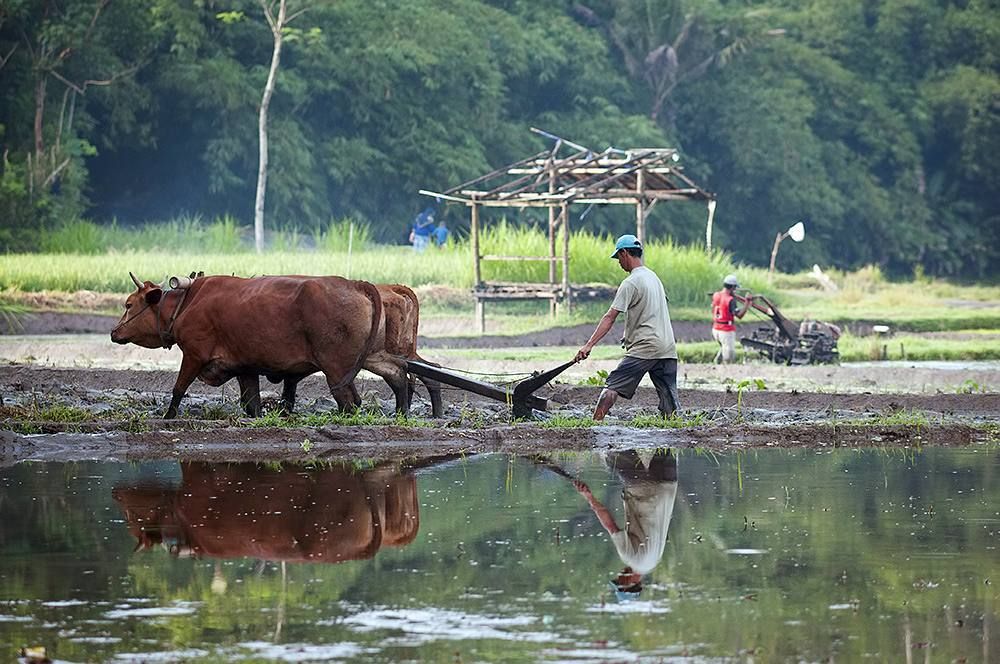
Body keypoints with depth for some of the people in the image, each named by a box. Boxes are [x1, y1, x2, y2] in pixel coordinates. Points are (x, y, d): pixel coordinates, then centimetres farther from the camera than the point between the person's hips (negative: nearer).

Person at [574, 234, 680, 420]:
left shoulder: (631, 283, -8)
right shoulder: (654, 277, 17)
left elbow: (610, 318, -15)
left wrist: (589, 345, -19)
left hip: (643, 348, -7)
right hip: (668, 348, 7)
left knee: (612, 387, -7)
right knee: (669, 399, 4)